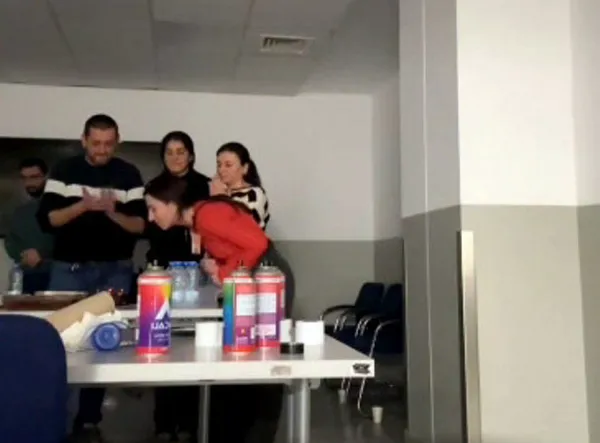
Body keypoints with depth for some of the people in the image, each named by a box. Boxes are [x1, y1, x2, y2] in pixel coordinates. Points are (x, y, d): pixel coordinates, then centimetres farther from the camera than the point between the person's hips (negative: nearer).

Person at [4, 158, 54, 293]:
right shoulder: (20, 212, 23)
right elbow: (10, 241, 19)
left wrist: (41, 253, -13)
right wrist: (22, 256, -1)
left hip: (54, 274, -6)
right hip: (27, 277, 6)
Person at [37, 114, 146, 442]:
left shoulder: (129, 175, 2)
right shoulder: (64, 171, 2)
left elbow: (142, 225, -3)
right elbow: (45, 219, -5)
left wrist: (114, 213, -21)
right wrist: (81, 206, -19)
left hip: (114, 270, 0)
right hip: (69, 268, 0)